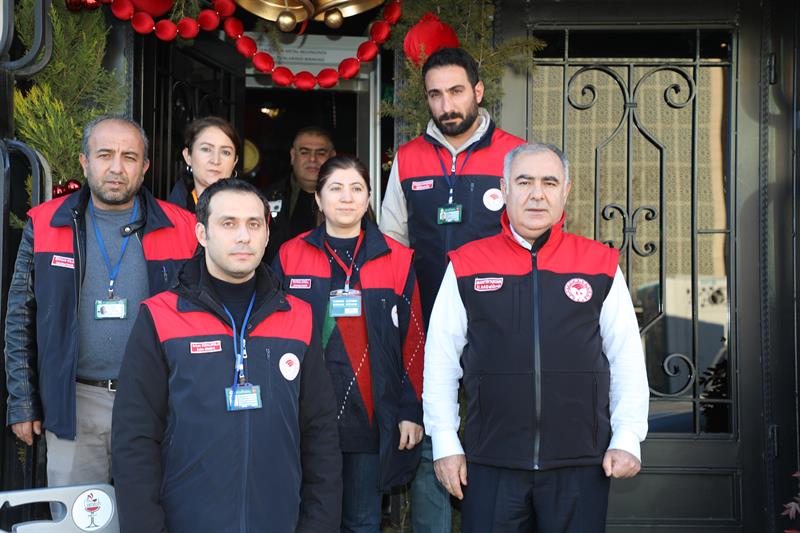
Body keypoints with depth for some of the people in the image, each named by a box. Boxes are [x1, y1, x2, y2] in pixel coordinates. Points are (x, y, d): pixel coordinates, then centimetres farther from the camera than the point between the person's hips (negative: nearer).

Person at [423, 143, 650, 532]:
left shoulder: (601, 266, 4)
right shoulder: (467, 266, 3)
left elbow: (627, 361, 6)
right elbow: (440, 361, 5)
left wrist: (627, 439, 1)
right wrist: (445, 443, 2)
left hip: (581, 461, 0)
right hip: (490, 461, 0)